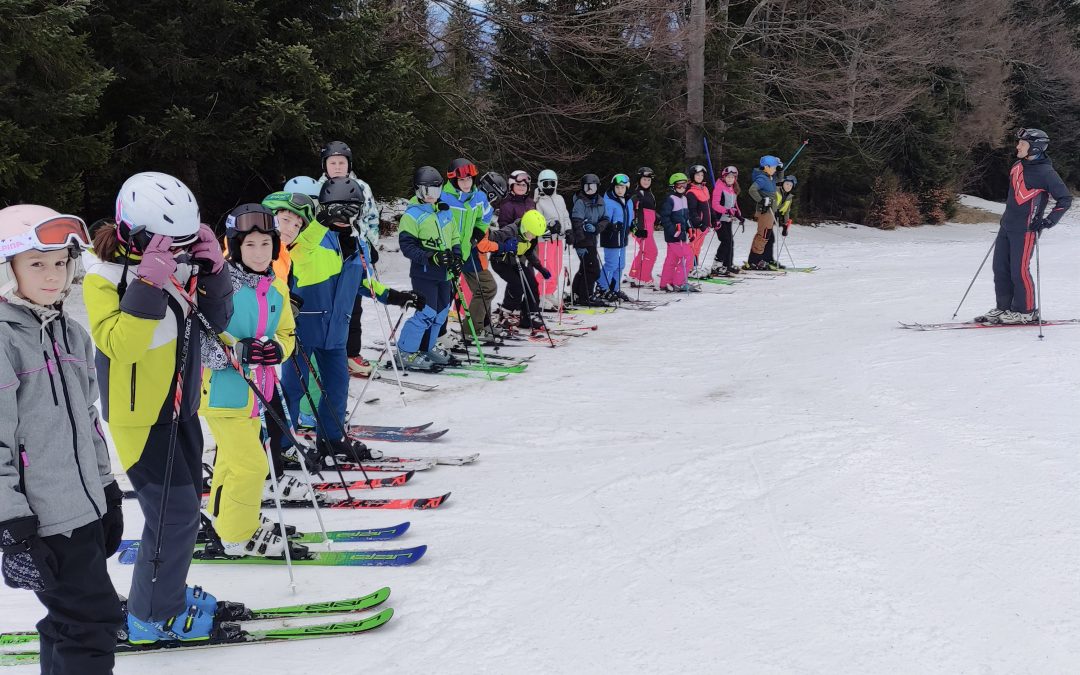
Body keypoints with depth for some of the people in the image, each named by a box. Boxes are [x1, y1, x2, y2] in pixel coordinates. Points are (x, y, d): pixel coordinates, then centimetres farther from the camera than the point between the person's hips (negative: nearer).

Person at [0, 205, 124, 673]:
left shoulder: (71, 335, 11)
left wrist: (107, 492, 21)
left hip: (85, 509, 8)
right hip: (42, 520, -8)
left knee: (70, 620, 15)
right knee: (93, 622, -6)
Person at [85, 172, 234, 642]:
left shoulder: (177, 268, 0)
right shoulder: (106, 278, -19)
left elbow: (217, 320, 5)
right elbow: (119, 343, -32)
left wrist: (211, 268, -11)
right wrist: (150, 282, -38)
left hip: (181, 408, 8)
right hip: (140, 417, -8)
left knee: (184, 505, 17)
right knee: (175, 514, -7)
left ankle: (166, 591, 35)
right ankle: (153, 617, 8)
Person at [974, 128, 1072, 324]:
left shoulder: (1045, 172, -13)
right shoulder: (1018, 166, 10)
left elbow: (1065, 199, -9)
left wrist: (1048, 221, -17)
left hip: (1025, 229, -8)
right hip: (1007, 226, 8)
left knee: (1019, 271, -6)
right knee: (1000, 268, 9)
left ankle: (1026, 311, 6)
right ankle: (1003, 308, 18)